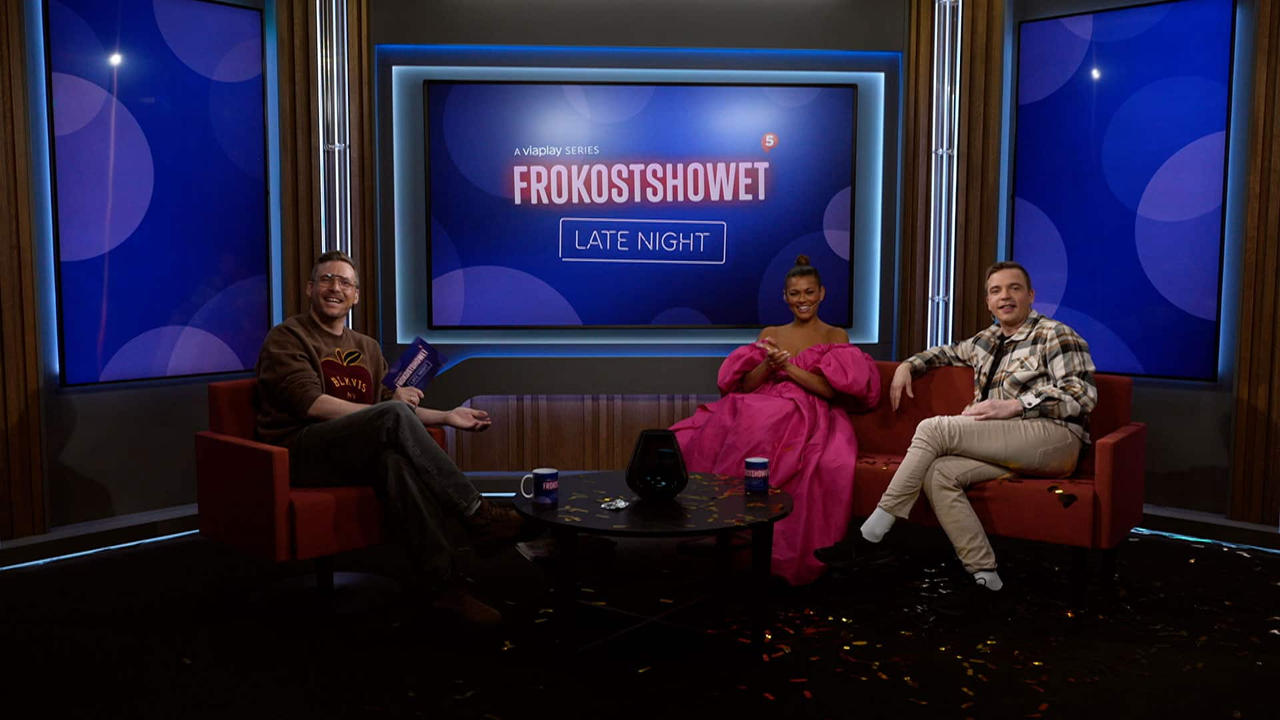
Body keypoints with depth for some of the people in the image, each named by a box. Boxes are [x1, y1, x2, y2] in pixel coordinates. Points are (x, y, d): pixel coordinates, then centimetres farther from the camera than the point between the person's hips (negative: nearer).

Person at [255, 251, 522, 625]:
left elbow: (387, 403, 25)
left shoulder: (367, 348, 24)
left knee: (395, 459, -35)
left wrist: (446, 416, 11)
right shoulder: (287, 337, 4)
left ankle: (444, 584, -40)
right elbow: (311, 404, -11)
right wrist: (388, 409, -13)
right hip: (299, 452, -5)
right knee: (394, 416, -32)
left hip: (357, 456, 5)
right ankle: (475, 512, -29)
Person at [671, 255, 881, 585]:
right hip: (760, 407, 4)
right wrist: (769, 364, -7)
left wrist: (788, 366, -11)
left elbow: (831, 389, -2)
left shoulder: (835, 336, 15)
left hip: (808, 415, -3)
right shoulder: (770, 334, 23)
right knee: (708, 437, -30)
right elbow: (745, 385, 12)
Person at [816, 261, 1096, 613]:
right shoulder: (987, 340, 24)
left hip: (1054, 438, -7)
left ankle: (869, 537, -21)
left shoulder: (1055, 335, 4)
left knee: (934, 428, -23)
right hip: (1005, 448, 7)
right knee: (937, 474, -24)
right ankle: (985, 577, -21)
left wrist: (1013, 406, -18)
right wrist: (909, 365, 23)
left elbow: (1082, 394, -9)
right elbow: (949, 352, 43)